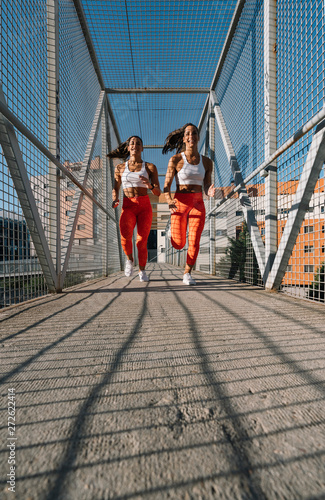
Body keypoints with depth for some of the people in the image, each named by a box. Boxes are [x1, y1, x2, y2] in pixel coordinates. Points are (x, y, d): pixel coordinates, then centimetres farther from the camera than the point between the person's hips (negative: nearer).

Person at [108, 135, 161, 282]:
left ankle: (142, 271, 15)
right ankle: (129, 259, 7)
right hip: (128, 207, 1)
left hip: (144, 206, 0)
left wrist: (150, 185, -18)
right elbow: (115, 188, 20)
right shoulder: (120, 167, 13)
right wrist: (115, 200, -2)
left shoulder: (150, 167, 9)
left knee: (142, 242, -10)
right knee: (125, 236, -26)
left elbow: (158, 192, 4)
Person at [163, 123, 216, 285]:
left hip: (198, 204, 2)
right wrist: (169, 201, -25)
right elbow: (166, 186, -4)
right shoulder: (175, 159, -2)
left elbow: (206, 187, 8)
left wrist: (210, 192, -17)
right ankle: (176, 229, 38)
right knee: (178, 244, -1)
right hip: (179, 203, -2)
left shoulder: (207, 162, 8)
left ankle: (187, 274, 15)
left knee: (194, 243, -5)